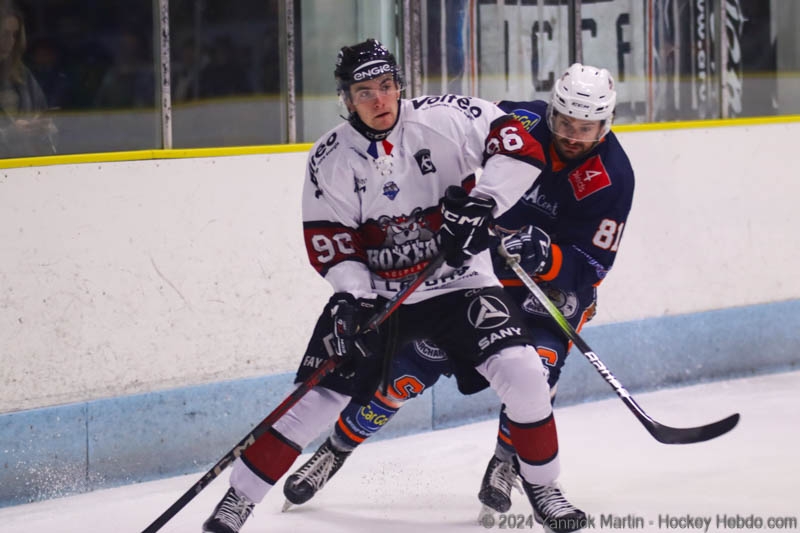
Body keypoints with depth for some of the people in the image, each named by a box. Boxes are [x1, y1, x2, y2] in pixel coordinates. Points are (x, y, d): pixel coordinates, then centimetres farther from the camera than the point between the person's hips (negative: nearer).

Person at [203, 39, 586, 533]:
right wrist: (353, 297, -18)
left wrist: (483, 201, -25)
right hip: (374, 289, 1)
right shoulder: (331, 159, -7)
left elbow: (520, 145, -15)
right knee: (321, 396, -5)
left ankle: (542, 485, 5)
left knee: (523, 374, -17)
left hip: (459, 280, -1)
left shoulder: (443, 119, -14)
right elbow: (329, 241, -4)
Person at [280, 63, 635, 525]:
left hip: (555, 282, -1)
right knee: (414, 363, -5)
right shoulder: (519, 123, -17)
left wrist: (545, 257, -37)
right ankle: (336, 451, 10)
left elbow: (589, 268, -20)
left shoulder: (612, 177, -19)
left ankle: (505, 467, -3)